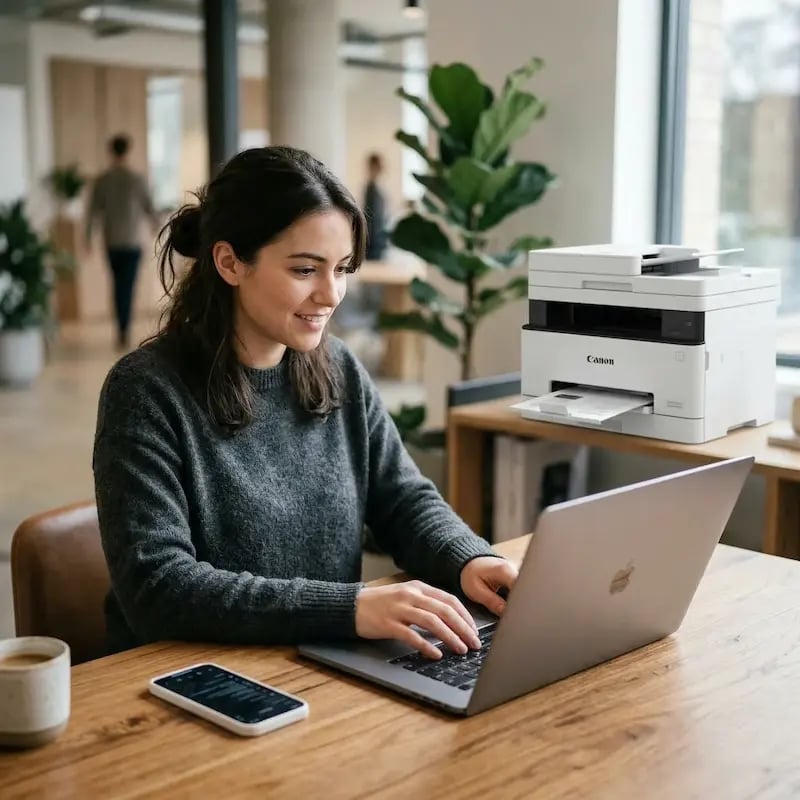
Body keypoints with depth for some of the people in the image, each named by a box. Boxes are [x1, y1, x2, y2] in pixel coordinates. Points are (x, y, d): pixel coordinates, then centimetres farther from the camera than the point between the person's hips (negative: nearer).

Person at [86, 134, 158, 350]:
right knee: (127, 286, 0)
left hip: (111, 242, 2)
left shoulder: (102, 181, -3)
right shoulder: (137, 180, -8)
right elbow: (149, 208, 0)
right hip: (132, 241, -2)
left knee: (119, 285, 14)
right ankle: (124, 332, -6)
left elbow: (93, 211, -3)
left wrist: (88, 236, 8)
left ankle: (123, 329, 17)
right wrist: (156, 224, 20)